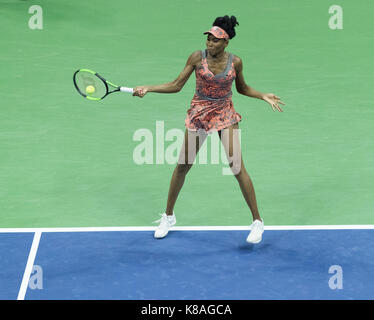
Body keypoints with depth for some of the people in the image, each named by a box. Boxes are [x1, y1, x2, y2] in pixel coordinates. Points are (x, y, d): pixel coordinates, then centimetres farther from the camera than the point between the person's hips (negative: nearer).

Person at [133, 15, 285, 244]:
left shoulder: (235, 62, -7)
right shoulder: (197, 58, -9)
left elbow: (242, 88, 11)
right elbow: (176, 85, -4)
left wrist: (264, 96, -2)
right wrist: (148, 88, -14)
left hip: (225, 115, -1)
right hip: (199, 113, 1)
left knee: (237, 166, -10)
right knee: (182, 166, 6)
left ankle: (257, 221, 2)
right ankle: (169, 216, 26)